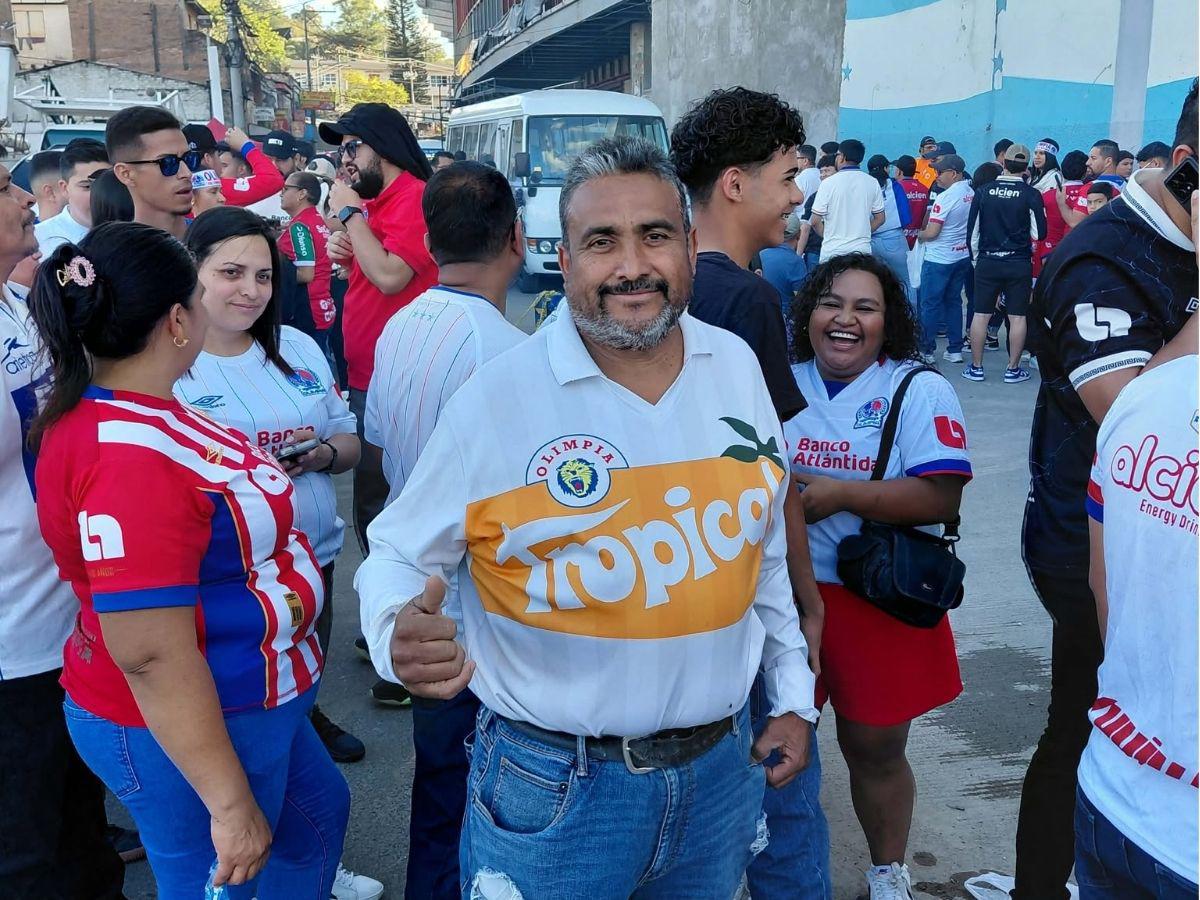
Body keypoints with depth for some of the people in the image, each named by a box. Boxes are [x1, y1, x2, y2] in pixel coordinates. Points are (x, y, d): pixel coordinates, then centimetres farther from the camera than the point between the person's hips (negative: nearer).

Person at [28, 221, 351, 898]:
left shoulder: (124, 412, -1)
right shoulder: (131, 455, -31)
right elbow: (150, 652, -32)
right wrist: (230, 803, -27)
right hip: (188, 727, -10)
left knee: (320, 808, 28)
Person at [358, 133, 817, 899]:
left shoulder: (737, 367, -1)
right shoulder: (499, 396, -16)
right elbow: (400, 553, -7)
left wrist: (793, 694, 14)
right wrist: (402, 631, -29)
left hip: (720, 764, 5)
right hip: (557, 784, -4)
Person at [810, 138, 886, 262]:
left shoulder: (828, 183, -7)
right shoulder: (872, 183, 3)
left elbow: (815, 221, -5)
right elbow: (880, 218, 9)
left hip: (833, 250, -3)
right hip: (862, 250, 3)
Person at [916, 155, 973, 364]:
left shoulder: (945, 197, -19)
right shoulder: (972, 194, 3)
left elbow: (932, 232, -20)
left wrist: (917, 235, 0)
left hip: (939, 259, -7)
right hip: (963, 256, 7)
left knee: (930, 304, 2)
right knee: (954, 301, 15)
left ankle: (926, 351, 6)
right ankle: (955, 350, 17)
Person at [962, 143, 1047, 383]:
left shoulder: (983, 192, -2)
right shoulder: (1031, 195, -7)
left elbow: (972, 231, 3)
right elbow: (1039, 233, -4)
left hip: (987, 262, 1)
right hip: (1019, 264, -1)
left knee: (980, 314, 7)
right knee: (1017, 317, 5)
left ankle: (976, 368, 11)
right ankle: (1013, 369, 9)